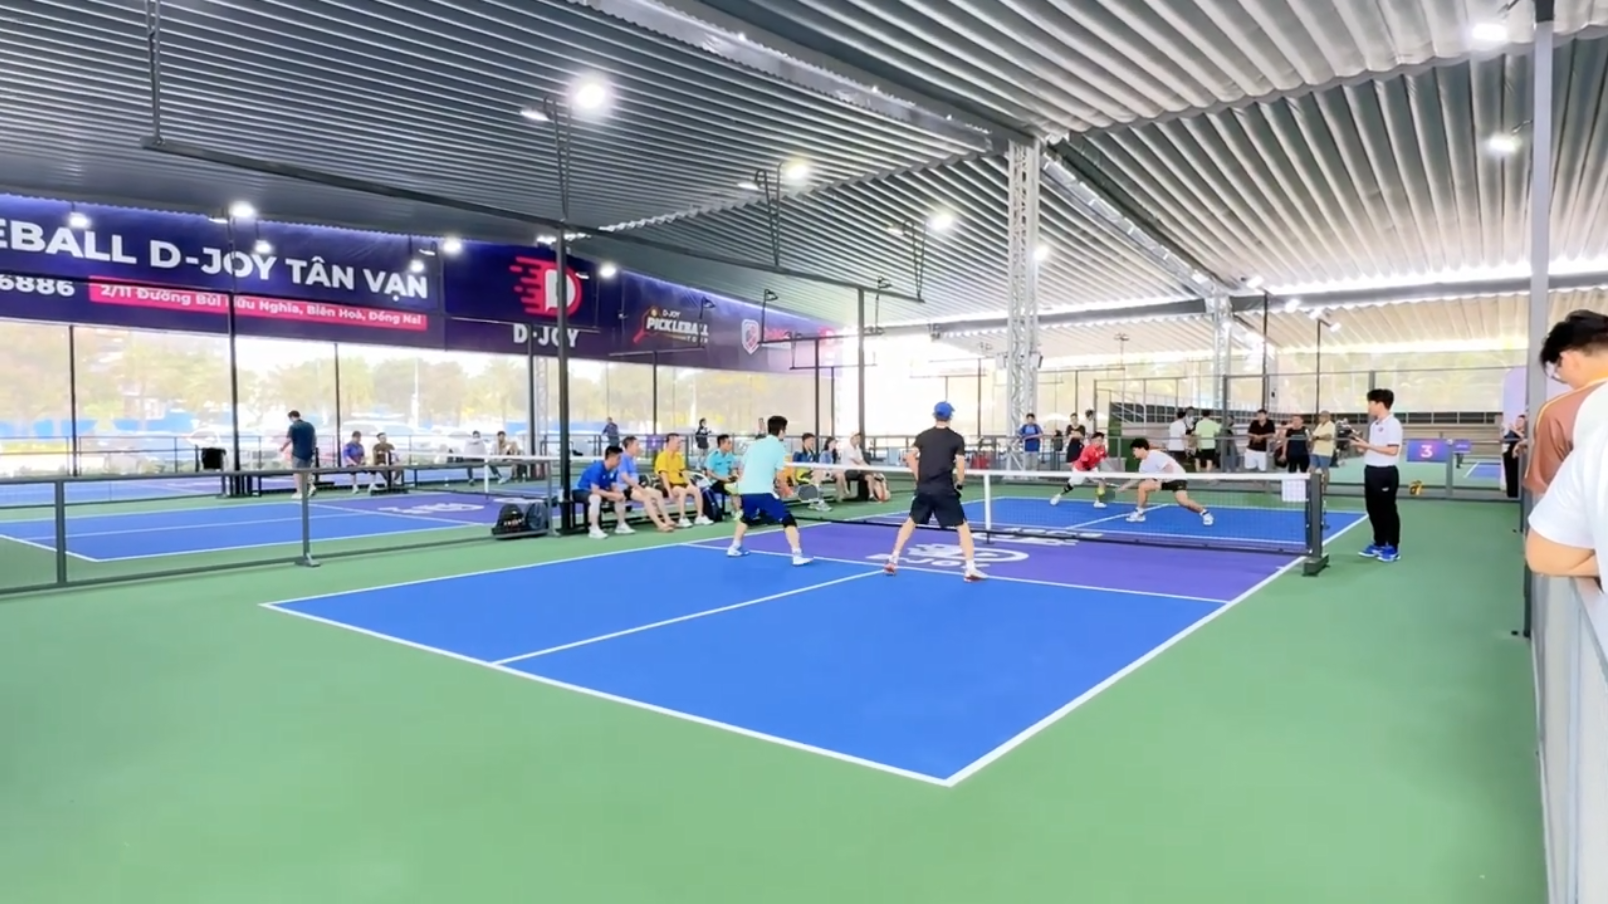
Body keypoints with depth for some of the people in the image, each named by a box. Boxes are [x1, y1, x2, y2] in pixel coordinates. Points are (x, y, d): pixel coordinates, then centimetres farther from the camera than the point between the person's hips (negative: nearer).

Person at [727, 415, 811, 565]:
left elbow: (741, 470, 21)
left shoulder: (753, 444, 16)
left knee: (746, 518, 35)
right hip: (763, 491, -6)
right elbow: (779, 475, -6)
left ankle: (734, 547, 40)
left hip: (745, 490, 6)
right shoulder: (779, 447, 0)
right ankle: (797, 555, -14)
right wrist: (781, 489, 12)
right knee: (788, 520, -3)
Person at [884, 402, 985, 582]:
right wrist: (959, 483, 6)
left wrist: (919, 478, 10)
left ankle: (893, 560, 19)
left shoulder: (923, 436, 8)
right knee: (962, 526, 3)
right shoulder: (956, 439, -2)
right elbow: (960, 465, -10)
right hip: (944, 489, -4)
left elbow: (910, 457, 2)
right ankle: (970, 568, -4)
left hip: (924, 488, 4)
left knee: (911, 521, 20)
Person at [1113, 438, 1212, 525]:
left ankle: (1204, 513, -6)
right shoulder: (1143, 463, 5)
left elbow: (1169, 468, -30)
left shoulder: (1155, 455, -22)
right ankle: (1139, 513, 4)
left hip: (1177, 477, -9)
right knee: (1142, 486, -5)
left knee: (1182, 501, -28)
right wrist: (1126, 486, 16)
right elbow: (1140, 478, 17)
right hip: (1164, 479, 9)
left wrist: (1159, 482, -34)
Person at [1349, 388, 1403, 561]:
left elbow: (1392, 450, -21)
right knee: (1373, 509, 14)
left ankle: (1393, 548, 8)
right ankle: (1379, 544, 25)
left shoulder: (1393, 424, -13)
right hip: (1371, 471, 9)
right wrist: (1361, 447, 1)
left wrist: (1367, 445, -20)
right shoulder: (1374, 424, 13)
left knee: (1388, 509, -1)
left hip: (1386, 472, -9)